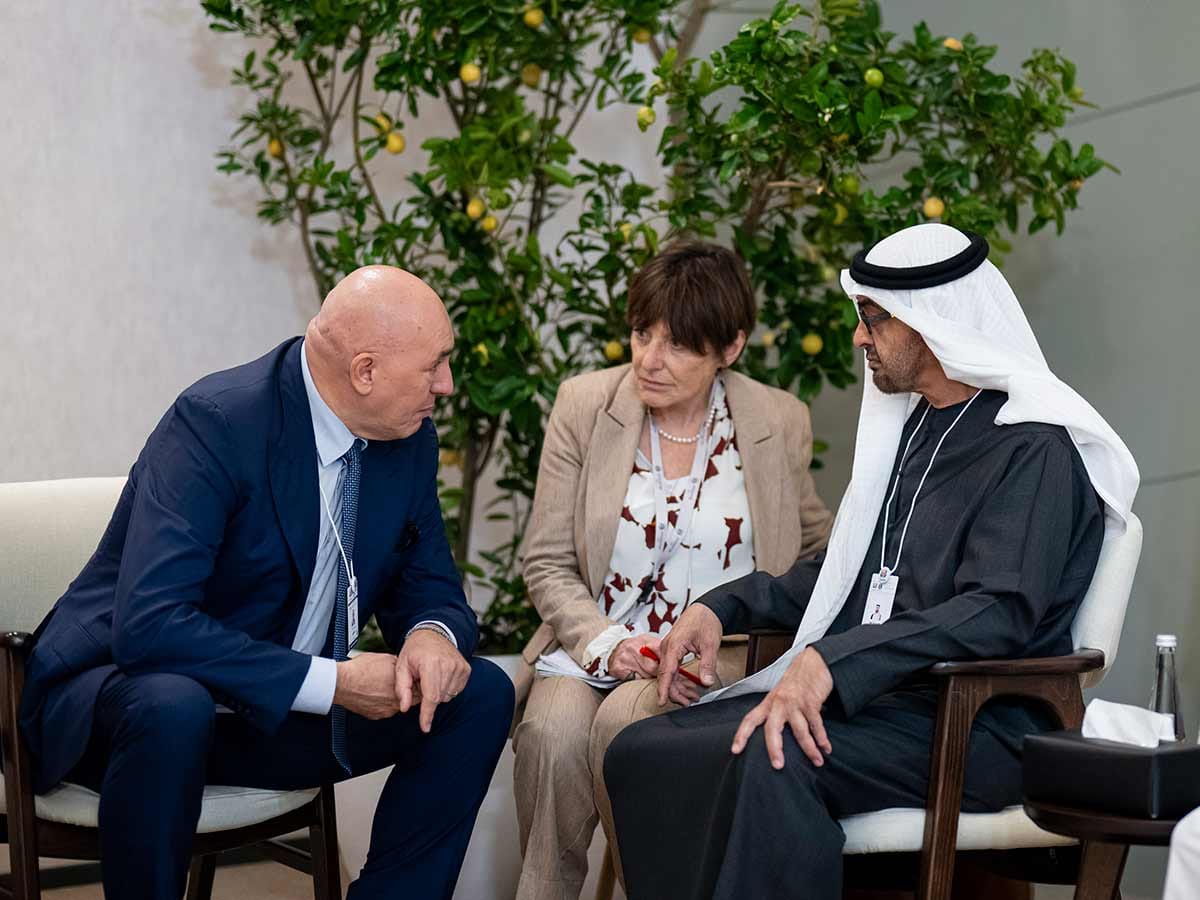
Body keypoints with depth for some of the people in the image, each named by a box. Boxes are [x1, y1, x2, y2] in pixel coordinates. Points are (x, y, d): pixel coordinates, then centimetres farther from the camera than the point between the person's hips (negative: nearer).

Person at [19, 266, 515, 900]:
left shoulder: (409, 440, -2)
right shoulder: (216, 421, -25)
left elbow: (428, 583, 9)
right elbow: (148, 623, -34)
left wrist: (434, 634, -18)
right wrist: (331, 682, -31)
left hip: (285, 714, 7)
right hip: (125, 686, -7)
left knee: (480, 694, -8)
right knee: (173, 708, -40)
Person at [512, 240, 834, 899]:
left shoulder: (779, 423, 2)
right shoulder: (583, 406, 3)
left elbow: (815, 555, 17)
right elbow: (547, 563, 4)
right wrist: (606, 646, -13)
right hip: (593, 643, 1)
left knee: (622, 723, -33)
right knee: (553, 734, -31)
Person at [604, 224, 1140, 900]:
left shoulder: (1035, 449, -8)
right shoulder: (912, 424, 20)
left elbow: (1000, 612, -21)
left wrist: (834, 661, -32)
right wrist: (724, 608, 14)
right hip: (860, 694, 9)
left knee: (770, 762, -36)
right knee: (640, 752, -10)